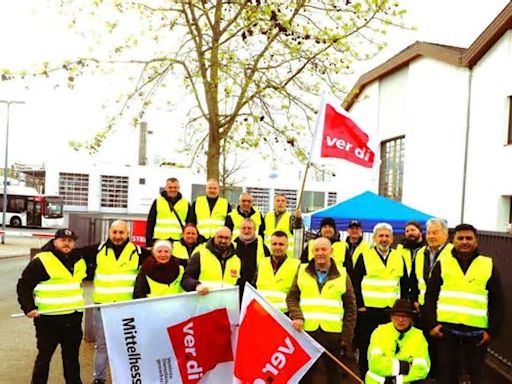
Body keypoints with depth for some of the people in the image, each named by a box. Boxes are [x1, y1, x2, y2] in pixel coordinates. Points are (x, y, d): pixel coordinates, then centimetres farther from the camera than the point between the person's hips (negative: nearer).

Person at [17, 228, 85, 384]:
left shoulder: (78, 260, 9)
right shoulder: (41, 261, -11)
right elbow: (24, 285, -10)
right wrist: (28, 307, -17)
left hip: (73, 317, 6)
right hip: (48, 318, -6)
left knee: (72, 355, 16)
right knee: (44, 355, 6)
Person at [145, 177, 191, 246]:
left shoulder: (186, 204, 9)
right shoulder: (157, 202, 7)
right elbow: (150, 223, 7)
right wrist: (148, 242, 1)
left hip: (178, 242, 1)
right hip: (160, 241, 0)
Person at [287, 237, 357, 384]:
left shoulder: (342, 274, 4)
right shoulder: (302, 271, 6)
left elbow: (350, 307, 5)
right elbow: (291, 297, 6)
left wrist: (347, 336, 0)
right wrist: (297, 316, -13)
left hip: (333, 333, 0)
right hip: (306, 331, 1)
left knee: (333, 372, 11)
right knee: (304, 372, 11)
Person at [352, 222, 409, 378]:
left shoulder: (399, 257, 9)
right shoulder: (364, 257, -2)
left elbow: (405, 284, 13)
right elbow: (356, 284, -3)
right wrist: (360, 306, -7)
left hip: (392, 311, 3)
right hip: (368, 311, -3)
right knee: (366, 350, 5)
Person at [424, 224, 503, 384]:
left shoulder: (488, 265, 4)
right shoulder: (442, 264, 4)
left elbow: (497, 301, 6)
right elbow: (430, 296, 4)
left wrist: (492, 330, 0)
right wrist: (432, 324, -4)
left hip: (476, 330, 0)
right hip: (446, 327, 0)